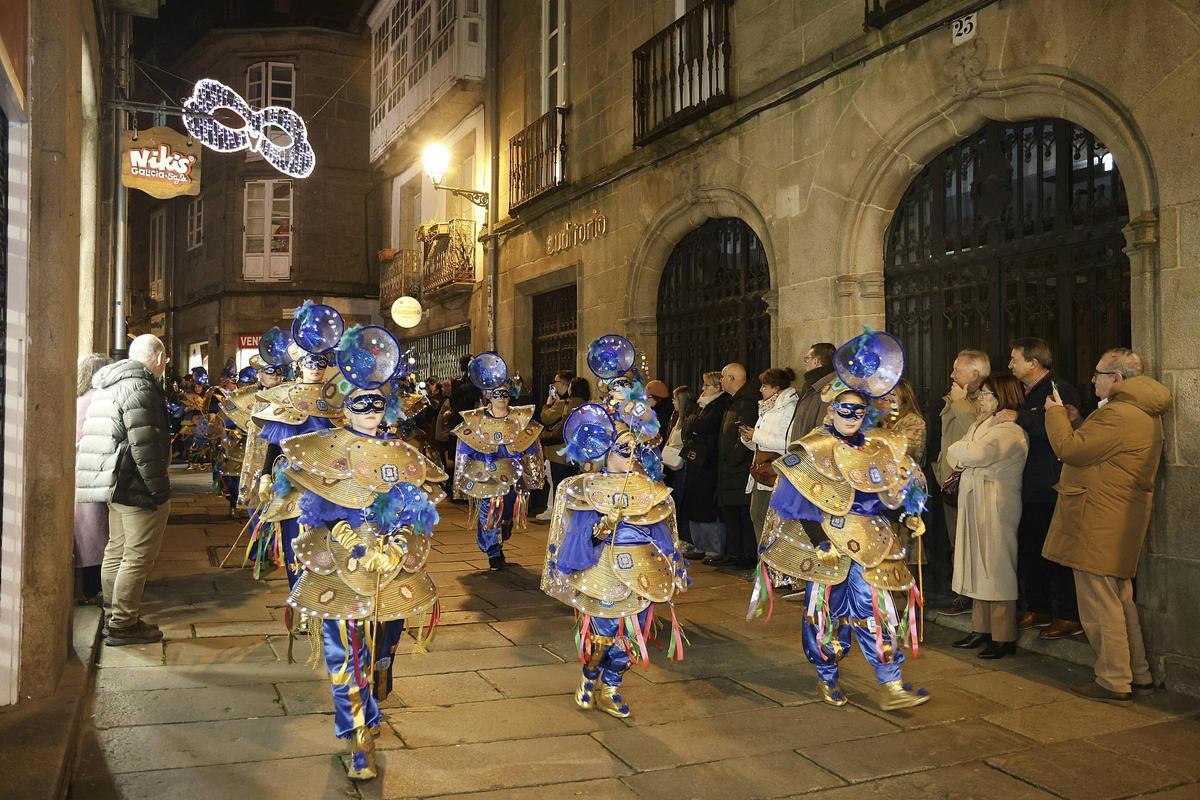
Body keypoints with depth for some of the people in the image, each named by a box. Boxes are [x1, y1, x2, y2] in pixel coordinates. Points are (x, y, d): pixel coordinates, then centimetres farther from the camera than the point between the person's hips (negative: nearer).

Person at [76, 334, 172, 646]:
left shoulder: (110, 385, 15)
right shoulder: (141, 387, -17)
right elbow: (144, 446, -23)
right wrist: (160, 491, -19)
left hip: (116, 485, 10)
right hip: (139, 488, -10)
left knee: (117, 550, 17)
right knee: (139, 557, -3)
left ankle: (114, 617, 27)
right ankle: (123, 625, 3)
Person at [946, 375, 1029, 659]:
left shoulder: (1009, 431, -13)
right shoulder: (980, 426, 18)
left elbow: (974, 454, -25)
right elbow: (953, 456, 14)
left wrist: (958, 450, -4)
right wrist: (963, 455, -9)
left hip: (996, 507, -9)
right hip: (975, 504, 9)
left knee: (996, 568, -4)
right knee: (979, 566, 12)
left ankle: (1004, 638, 3)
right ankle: (981, 629, 20)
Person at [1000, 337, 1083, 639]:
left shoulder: (1061, 390, -10)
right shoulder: (1026, 395, 17)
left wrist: (1021, 418, -24)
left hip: (1053, 488, -9)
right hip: (1029, 487, 9)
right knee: (1028, 550, 14)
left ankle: (1069, 617, 6)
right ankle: (1037, 609, 25)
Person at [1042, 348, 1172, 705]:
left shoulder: (1118, 415, -20)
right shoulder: (1144, 413, 16)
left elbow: (1069, 448, -20)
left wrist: (1055, 412, -5)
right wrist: (1068, 418, 14)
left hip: (1099, 525, -11)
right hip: (1122, 522, 11)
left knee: (1100, 606, -1)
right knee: (1121, 601, 19)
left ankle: (1113, 683, 7)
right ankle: (1139, 675, 28)